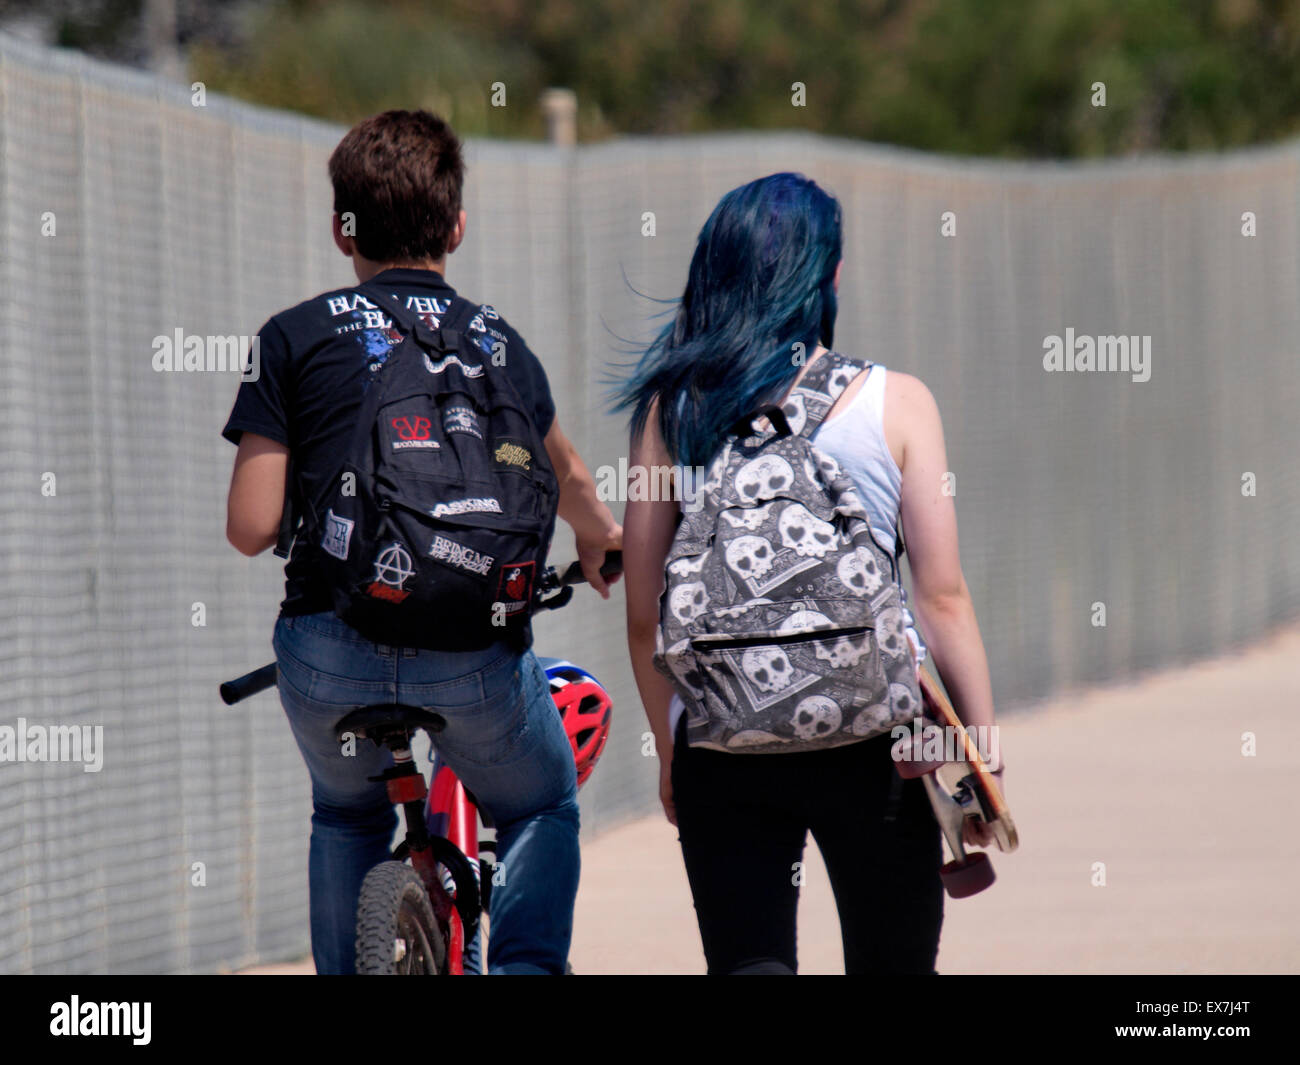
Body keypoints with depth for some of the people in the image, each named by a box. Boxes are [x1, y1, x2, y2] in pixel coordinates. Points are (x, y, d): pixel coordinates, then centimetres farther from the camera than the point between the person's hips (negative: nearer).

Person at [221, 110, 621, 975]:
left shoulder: (297, 339, 6)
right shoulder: (499, 344, 14)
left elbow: (252, 528, 0)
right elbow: (565, 474, 36)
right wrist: (600, 538, 59)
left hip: (332, 654, 0)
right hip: (476, 656, 0)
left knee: (349, 815, 31)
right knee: (543, 813, 27)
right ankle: (525, 966, 5)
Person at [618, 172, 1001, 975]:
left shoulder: (674, 410, 1)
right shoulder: (895, 404, -4)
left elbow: (644, 614, 4)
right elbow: (943, 596, -5)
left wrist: (669, 750, 16)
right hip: (872, 730, -1)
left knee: (749, 960, 4)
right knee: (893, 966, 12)